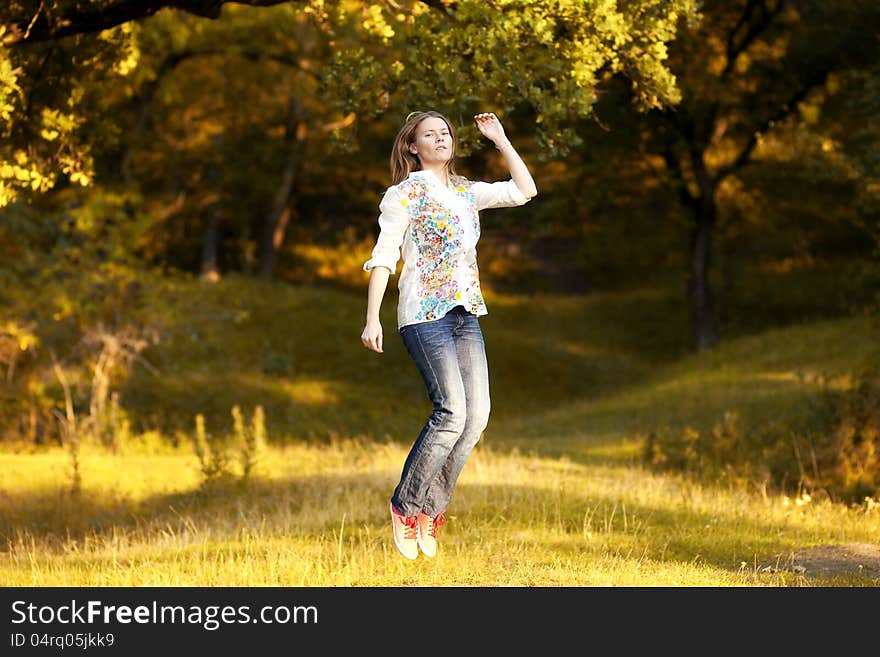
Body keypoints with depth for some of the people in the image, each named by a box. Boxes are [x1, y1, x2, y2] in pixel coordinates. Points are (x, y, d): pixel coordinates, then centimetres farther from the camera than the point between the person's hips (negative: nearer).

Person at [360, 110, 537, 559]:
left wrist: (499, 139, 17)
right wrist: (372, 319, -12)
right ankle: (405, 506, -4)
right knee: (451, 412, -18)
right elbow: (383, 257, -4)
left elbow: (524, 190, 17)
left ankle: (431, 511, 6)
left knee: (477, 414, -4)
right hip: (424, 315, -7)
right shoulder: (405, 193, 0)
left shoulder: (466, 193, 18)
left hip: (465, 315, 7)